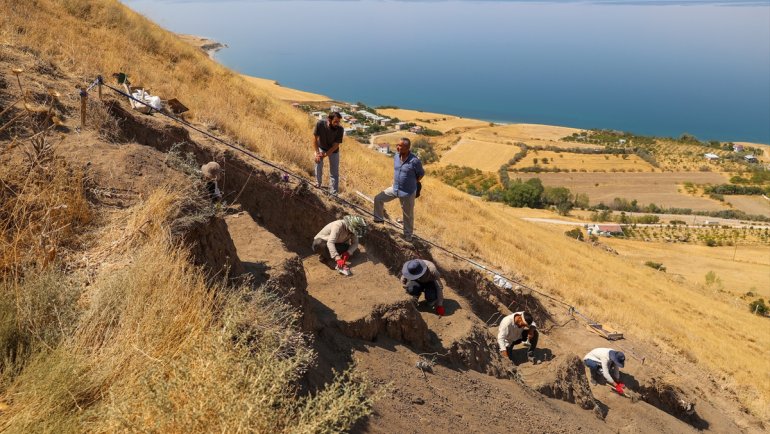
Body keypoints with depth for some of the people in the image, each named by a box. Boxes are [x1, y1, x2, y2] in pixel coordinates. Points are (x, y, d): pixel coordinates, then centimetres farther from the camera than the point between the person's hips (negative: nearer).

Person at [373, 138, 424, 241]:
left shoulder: (414, 161, -24)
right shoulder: (396, 156, -5)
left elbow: (421, 174, -8)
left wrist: (412, 183, 0)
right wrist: (395, 181, 8)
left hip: (408, 193, -6)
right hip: (394, 188, 6)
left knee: (408, 215, 11)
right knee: (378, 199, 6)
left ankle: (408, 234, 31)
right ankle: (379, 218, 27)